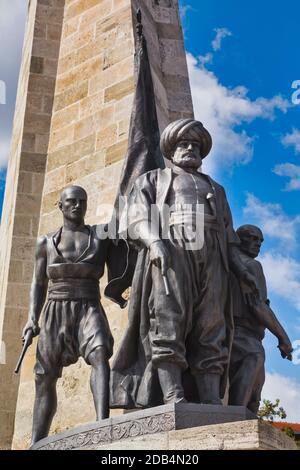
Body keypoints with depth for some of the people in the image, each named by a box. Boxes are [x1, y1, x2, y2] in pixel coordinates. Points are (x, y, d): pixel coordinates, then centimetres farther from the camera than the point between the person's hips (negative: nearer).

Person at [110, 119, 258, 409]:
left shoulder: (215, 189, 33)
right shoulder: (153, 180, 23)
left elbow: (227, 234, 25)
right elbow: (136, 220, 6)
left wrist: (239, 268, 7)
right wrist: (154, 241, -16)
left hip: (211, 257, 3)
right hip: (168, 252, -3)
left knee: (211, 331, -8)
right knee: (168, 321, -16)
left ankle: (211, 402, -14)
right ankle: (173, 398, -23)